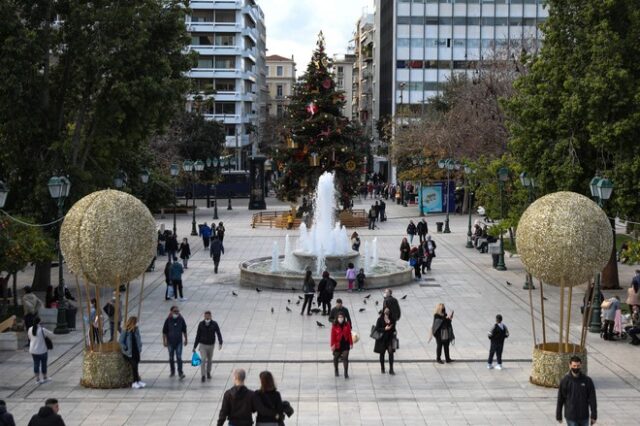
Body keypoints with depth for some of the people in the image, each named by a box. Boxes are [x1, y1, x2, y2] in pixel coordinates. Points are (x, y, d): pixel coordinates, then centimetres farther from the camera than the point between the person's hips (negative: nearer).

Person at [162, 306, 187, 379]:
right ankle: (172, 372, 27)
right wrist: (164, 341, -5)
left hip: (179, 342, -1)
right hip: (170, 342, 1)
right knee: (171, 358, 12)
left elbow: (184, 331, 6)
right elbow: (164, 332, -3)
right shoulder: (168, 320, -9)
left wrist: (185, 339, 10)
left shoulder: (181, 319, -5)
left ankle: (180, 373, -8)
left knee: (179, 357, -8)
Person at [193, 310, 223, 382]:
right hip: (203, 345, -1)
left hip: (211, 345, 1)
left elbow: (218, 334, -12)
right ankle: (203, 375, -6)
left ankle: (208, 372, 36)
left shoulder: (214, 324, -10)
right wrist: (194, 347, 1)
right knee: (203, 360, -12)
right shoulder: (201, 324, -9)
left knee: (209, 360, 15)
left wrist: (220, 343, -29)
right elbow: (198, 336, -1)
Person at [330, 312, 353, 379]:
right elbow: (333, 336, -9)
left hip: (345, 344, 0)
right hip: (337, 344, 0)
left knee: (345, 358, -8)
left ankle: (346, 373, -4)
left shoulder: (347, 325, -5)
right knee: (336, 358, 16)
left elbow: (349, 334, 0)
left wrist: (351, 343, 2)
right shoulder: (334, 326, -11)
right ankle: (336, 371, 37)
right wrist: (332, 345, -11)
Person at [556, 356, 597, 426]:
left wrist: (594, 416, -5)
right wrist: (559, 416, 2)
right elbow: (560, 400, 0)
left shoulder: (587, 380, -3)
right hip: (571, 417, -2)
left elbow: (592, 399, -2)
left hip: (584, 416, 2)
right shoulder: (565, 381, -6)